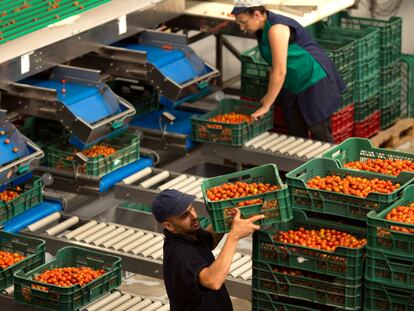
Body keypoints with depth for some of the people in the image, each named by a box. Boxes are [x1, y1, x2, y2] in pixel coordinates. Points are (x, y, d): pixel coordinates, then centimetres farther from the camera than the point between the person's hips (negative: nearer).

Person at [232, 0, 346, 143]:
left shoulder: (276, 29, -24)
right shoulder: (262, 30, 4)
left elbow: (280, 72, -26)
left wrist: (266, 106, -21)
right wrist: (269, 95, 3)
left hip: (315, 83, -9)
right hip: (293, 87, 9)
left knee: (320, 135, -5)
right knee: (296, 134, 9)